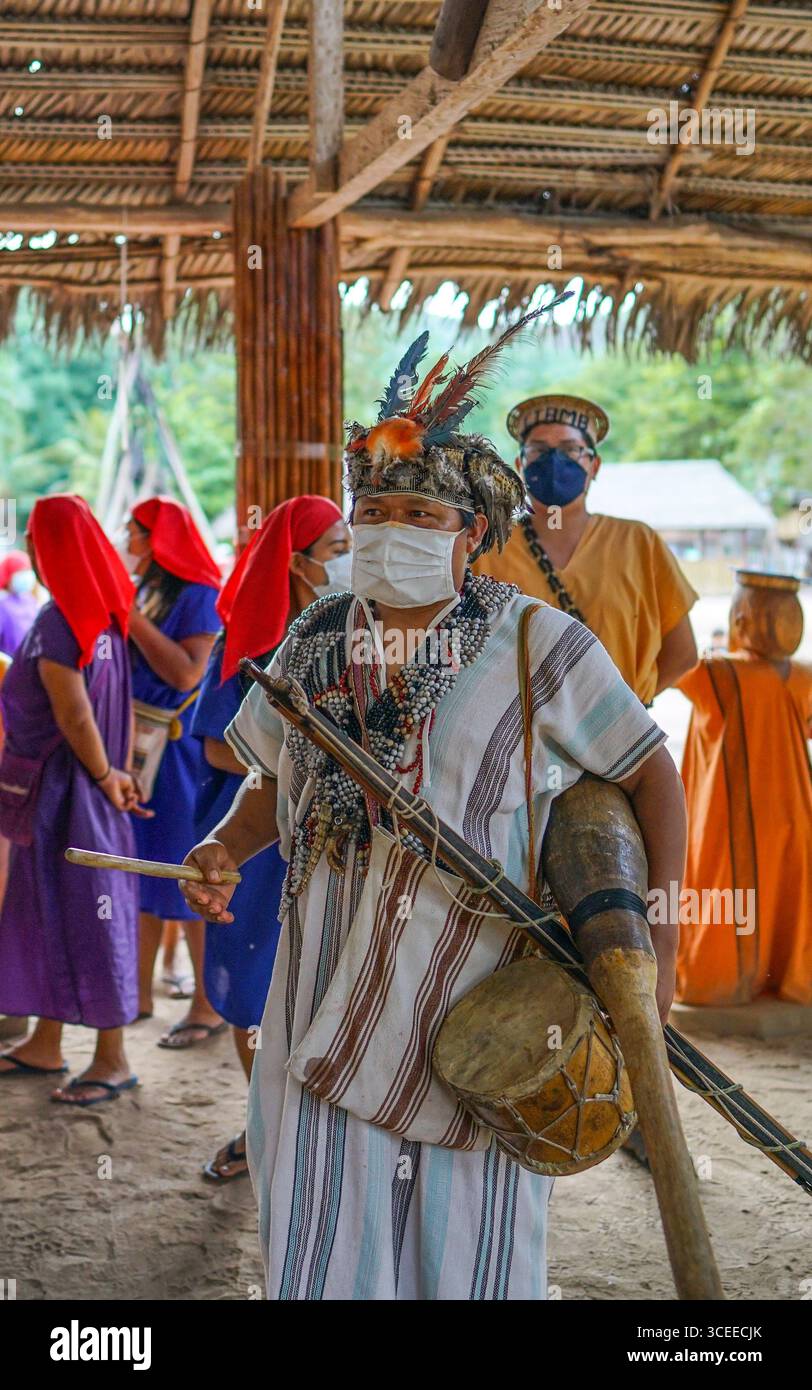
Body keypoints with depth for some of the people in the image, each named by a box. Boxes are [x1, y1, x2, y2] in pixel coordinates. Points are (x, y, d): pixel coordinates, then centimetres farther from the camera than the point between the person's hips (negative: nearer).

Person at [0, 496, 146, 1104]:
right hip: (63, 791, 9)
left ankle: (113, 1059, 12)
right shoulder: (105, 614, 6)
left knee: (83, 917, 1)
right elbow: (122, 702, 8)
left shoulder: (57, 623, -20)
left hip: (62, 792, -9)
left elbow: (75, 718, -20)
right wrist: (120, 772, 7)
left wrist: (106, 777, -7)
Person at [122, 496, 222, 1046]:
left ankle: (209, 1006, 8)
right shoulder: (144, 592, 12)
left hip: (180, 751, -8)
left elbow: (187, 674, -22)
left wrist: (132, 620, -18)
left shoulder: (200, 595, -11)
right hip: (139, 747, 8)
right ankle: (141, 992, 26)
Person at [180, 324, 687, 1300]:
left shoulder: (537, 645, -8)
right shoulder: (312, 644, 3)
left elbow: (651, 773, 1)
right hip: (335, 990, 3)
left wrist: (657, 941, -5)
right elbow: (274, 782, 18)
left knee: (470, 1241, 9)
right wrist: (223, 847, -3)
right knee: (322, 1240, 7)